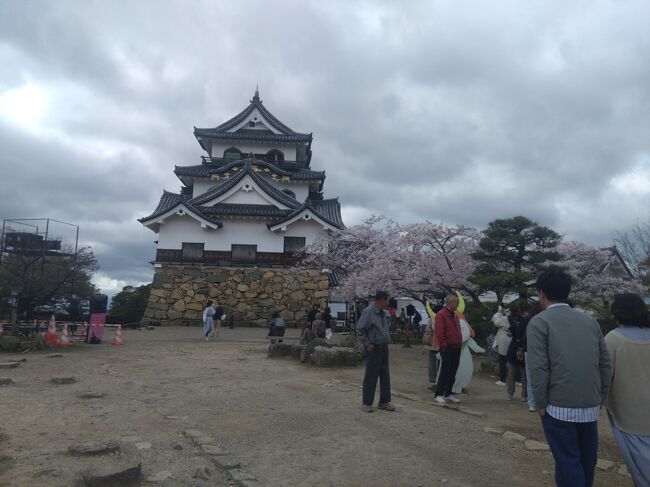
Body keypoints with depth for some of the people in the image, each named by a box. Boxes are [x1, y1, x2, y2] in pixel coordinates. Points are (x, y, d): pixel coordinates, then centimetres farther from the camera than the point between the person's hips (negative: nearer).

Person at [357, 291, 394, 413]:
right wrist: (367, 344, -16)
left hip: (384, 348, 8)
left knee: (385, 376, 12)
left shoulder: (383, 313, 13)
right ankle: (367, 403, 10)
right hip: (374, 348, -8)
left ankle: (384, 402, 22)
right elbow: (360, 330, -15)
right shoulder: (368, 312, -13)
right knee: (371, 377, -1)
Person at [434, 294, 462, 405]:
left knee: (452, 373, 12)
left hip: (456, 348, 8)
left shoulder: (454, 315, 17)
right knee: (445, 372, -5)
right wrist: (444, 345, -17)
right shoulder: (441, 315, -12)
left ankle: (448, 394, 21)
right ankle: (439, 395, 2)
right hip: (447, 349, -8)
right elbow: (439, 332, -17)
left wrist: (460, 343, 15)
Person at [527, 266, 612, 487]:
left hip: (559, 406, -5)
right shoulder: (589, 320, 6)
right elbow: (606, 363, 6)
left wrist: (541, 404, -5)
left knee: (568, 462, 4)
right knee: (586, 461, 21)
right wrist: (600, 398, 16)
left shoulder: (539, 322, -9)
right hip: (591, 406, 6)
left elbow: (539, 368, -15)